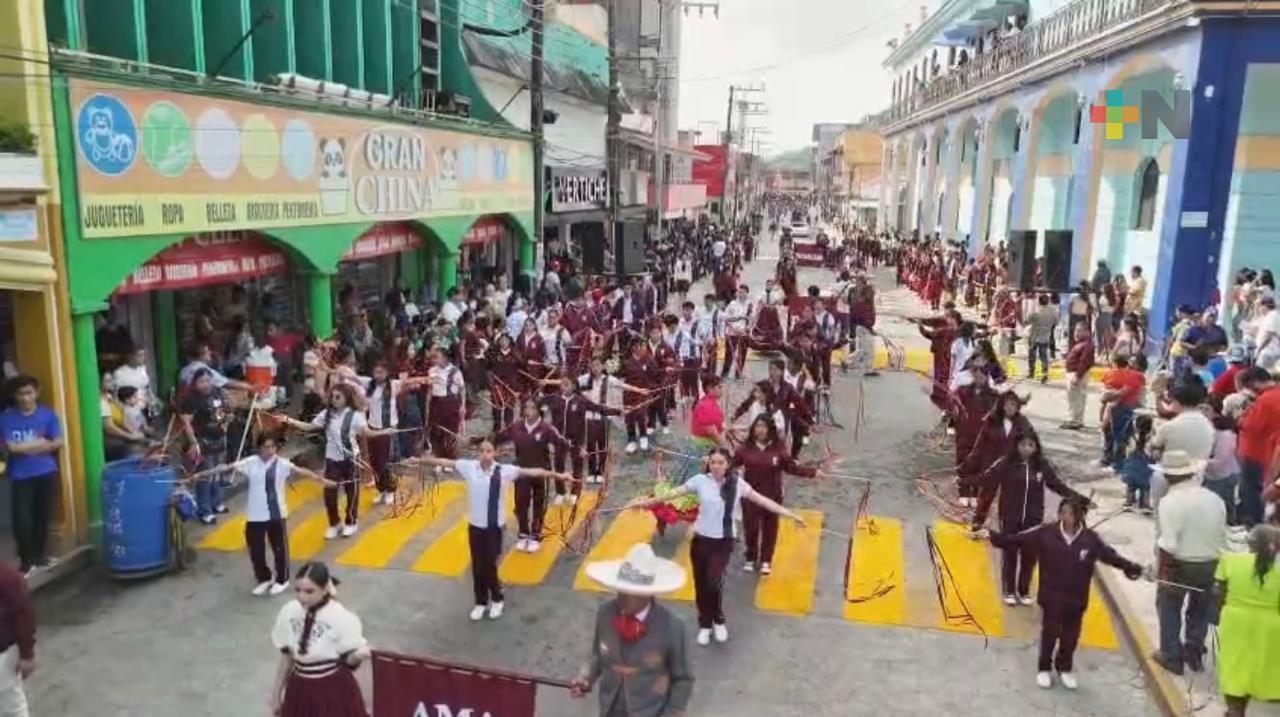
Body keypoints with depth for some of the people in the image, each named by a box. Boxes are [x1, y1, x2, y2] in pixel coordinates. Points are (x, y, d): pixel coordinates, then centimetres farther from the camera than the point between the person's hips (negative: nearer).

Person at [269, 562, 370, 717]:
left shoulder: (341, 617, -19)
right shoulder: (289, 612, -5)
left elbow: (349, 661, -11)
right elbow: (286, 657, 7)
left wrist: (358, 655, -33)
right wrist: (276, 693, 13)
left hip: (334, 693, -5)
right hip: (300, 691, 5)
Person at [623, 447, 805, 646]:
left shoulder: (737, 484, -6)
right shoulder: (700, 480, -7)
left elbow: (762, 500, -3)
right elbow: (674, 493, -4)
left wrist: (791, 515, -4)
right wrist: (646, 502, -8)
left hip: (724, 541, -1)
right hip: (701, 539, 1)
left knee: (714, 581, -15)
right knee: (701, 584, 8)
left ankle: (719, 621, 13)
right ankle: (705, 625, 30)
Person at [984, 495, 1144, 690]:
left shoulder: (1090, 539, -10)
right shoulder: (1046, 533, -14)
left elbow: (1109, 555, 2)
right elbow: (1018, 540, -12)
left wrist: (1129, 567, -4)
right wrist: (993, 537, -18)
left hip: (1076, 599, 1)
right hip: (1051, 596, -1)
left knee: (1070, 637, 16)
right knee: (1049, 633, 11)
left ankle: (1065, 668, 39)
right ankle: (1044, 668, 31)